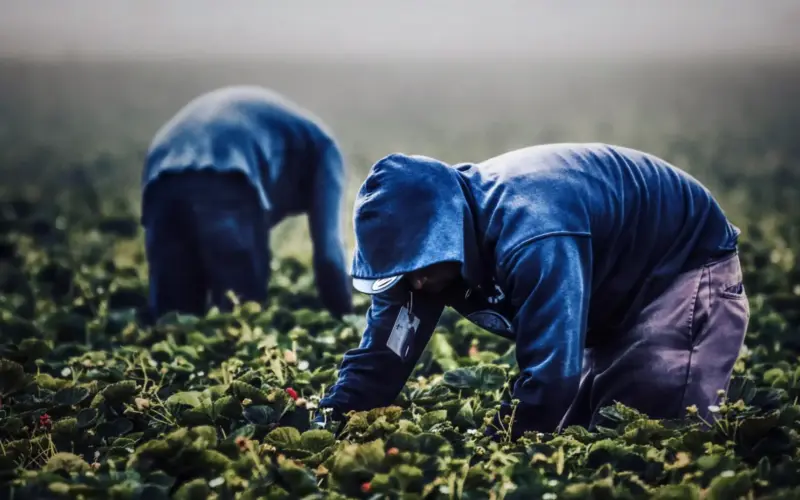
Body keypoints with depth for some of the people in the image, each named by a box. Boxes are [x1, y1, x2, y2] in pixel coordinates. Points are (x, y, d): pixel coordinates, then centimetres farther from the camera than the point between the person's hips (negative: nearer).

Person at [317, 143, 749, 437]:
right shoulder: (424, 232, -14)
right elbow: (379, 354, -10)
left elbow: (550, 373, -43)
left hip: (688, 264, -9)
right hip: (618, 296, 9)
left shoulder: (532, 233, -41)